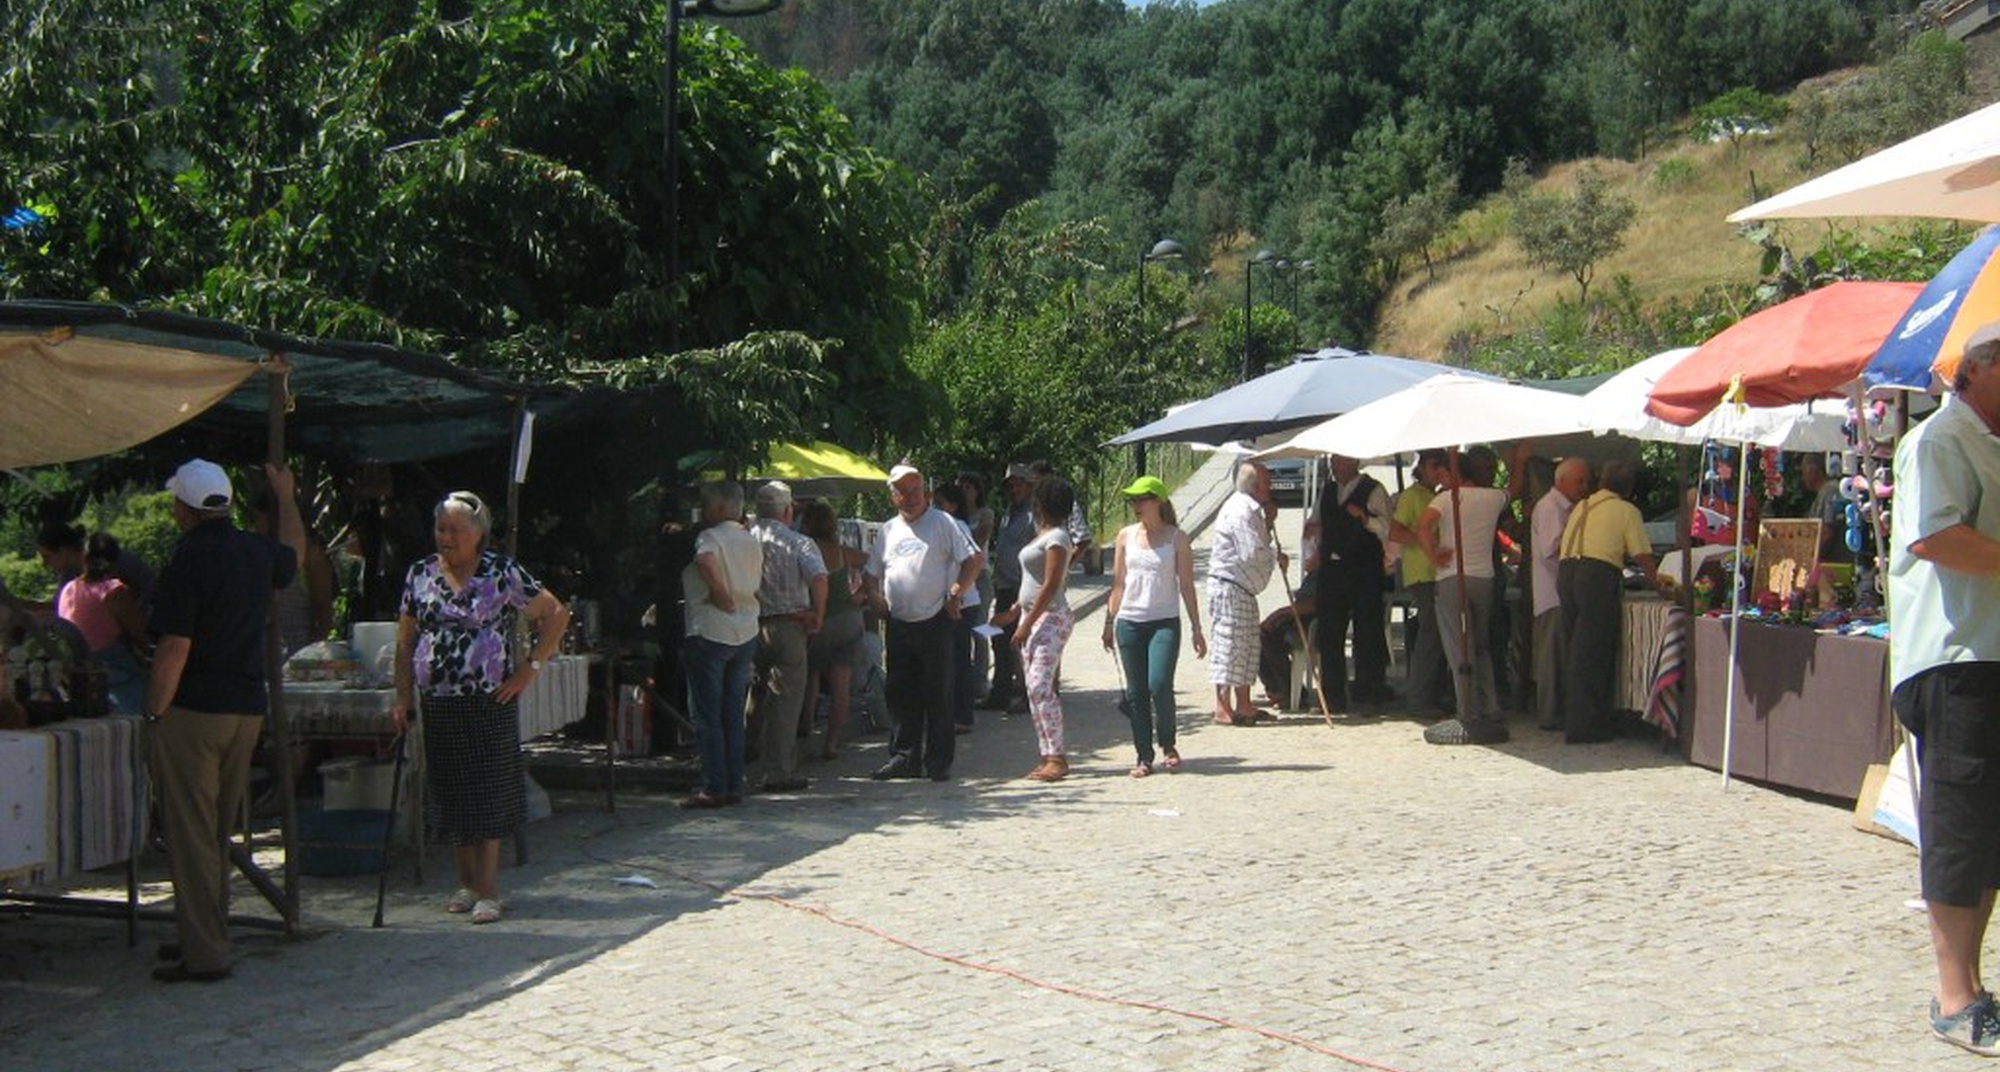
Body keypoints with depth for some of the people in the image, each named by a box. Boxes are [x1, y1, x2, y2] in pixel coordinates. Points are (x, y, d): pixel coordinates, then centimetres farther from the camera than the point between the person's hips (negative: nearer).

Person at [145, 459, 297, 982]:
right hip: (248, 707, 7)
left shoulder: (189, 558, -14)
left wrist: (153, 715, -11)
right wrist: (286, 496, 46)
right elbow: (295, 559, 34)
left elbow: (174, 649, -18)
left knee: (191, 833, -2)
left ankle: (204, 954, -2)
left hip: (193, 709, -7)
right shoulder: (258, 551, 7)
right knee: (219, 832, 17)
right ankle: (211, 935, 26)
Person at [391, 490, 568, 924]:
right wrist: (404, 698, 4)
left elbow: (556, 614, 0)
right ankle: (467, 883, 21)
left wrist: (530, 667, -6)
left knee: (488, 793, -4)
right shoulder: (420, 574, 9)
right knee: (449, 791, 8)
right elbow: (405, 642, 12)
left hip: (490, 701, -4)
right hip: (436, 704, 4)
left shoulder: (503, 573, -3)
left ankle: (488, 891, -1)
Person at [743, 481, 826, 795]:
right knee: (785, 700, 0)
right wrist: (818, 616, -9)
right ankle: (780, 772, -1)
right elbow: (819, 578, -20)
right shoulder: (798, 543, -6)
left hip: (751, 626, 4)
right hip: (789, 625, -4)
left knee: (758, 699, 16)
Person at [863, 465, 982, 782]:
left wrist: (956, 594, -11)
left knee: (937, 694, -1)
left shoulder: (942, 523, -3)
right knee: (901, 694, 8)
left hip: (934, 622, -5)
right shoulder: (888, 530, 14)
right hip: (898, 624, 5)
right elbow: (873, 572, 23)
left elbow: (975, 560, -7)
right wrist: (875, 598, 5)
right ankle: (904, 757, 15)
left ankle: (938, 762, 4)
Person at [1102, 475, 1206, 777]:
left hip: (1165, 622, -3)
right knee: (1136, 692, 3)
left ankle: (1167, 743, 7)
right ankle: (1144, 757, 11)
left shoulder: (1177, 538, 1)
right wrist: (1109, 622, 10)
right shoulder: (1125, 536, 8)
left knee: (1159, 685, -17)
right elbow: (1118, 583, 14)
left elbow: (1186, 586, 2)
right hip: (1130, 623, 3)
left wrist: (1197, 629, 0)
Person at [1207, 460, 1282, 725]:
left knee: (1247, 645, 13)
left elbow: (1256, 547, 18)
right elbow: (1251, 554, -24)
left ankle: (1243, 706, 19)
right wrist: (1277, 556, -8)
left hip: (1243, 589, 11)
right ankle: (1223, 708, -4)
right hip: (1229, 588, -11)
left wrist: (1268, 524, 8)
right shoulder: (1240, 511, -18)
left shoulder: (1249, 509, 16)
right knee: (1229, 645, -7)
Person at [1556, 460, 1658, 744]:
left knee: (1574, 651, 14)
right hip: (1598, 575, -6)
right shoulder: (1626, 510, 6)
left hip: (1565, 571, 6)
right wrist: (1656, 582, 19)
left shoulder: (1582, 506, 23)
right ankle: (1582, 726, -5)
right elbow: (1643, 556, 2)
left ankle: (1573, 718, 19)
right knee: (1592, 654, -4)